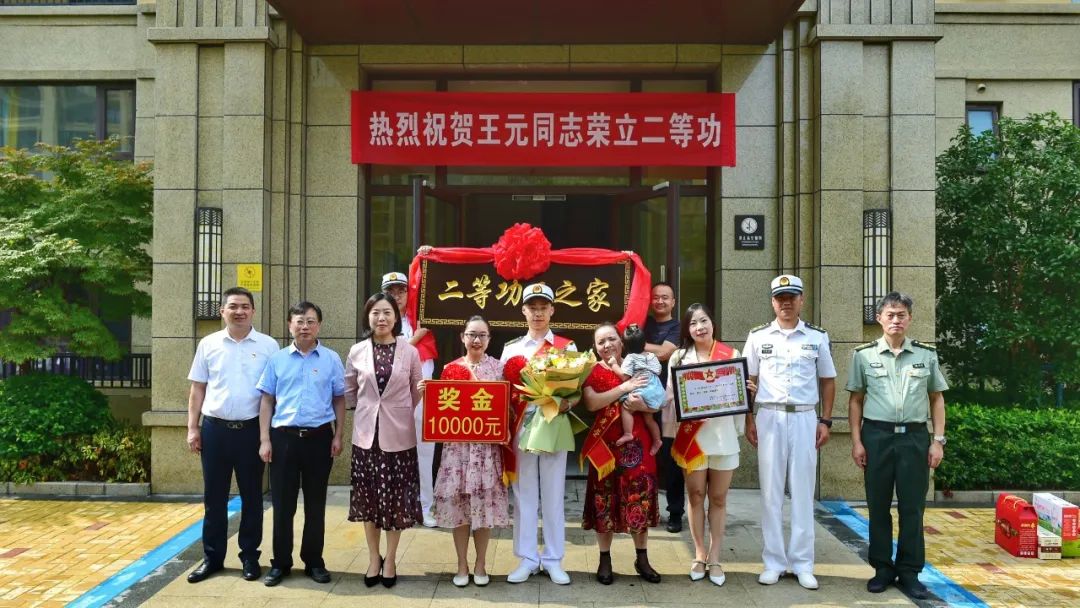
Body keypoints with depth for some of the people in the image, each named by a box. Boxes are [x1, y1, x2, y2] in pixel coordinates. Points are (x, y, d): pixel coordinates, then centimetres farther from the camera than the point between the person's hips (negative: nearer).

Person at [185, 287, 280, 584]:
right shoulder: (208, 344, 5)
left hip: (251, 429, -1)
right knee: (214, 497, 10)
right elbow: (197, 389, 9)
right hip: (214, 428, 2)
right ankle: (212, 557, 22)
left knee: (251, 496, 8)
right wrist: (192, 428, 3)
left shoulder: (268, 345, 0)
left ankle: (250, 556, 20)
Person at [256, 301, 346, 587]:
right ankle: (280, 563, 19)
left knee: (316, 503, 9)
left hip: (319, 437, 0)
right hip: (283, 436, 0)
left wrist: (338, 436, 0)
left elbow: (339, 400, 6)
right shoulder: (277, 359, 5)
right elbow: (267, 401, 5)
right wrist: (265, 440, -1)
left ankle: (314, 561, 21)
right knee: (282, 503, 6)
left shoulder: (331, 359, 3)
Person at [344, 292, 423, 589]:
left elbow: (417, 391, 8)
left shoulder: (409, 352, -4)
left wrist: (398, 411, 6)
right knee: (369, 497, 9)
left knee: (396, 498, 6)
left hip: (398, 435, -1)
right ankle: (373, 559, 24)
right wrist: (367, 408, 9)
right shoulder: (357, 351, 0)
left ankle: (390, 560, 20)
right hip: (366, 434, 2)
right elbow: (349, 390, 14)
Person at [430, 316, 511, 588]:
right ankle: (462, 564, 18)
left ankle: (480, 564, 20)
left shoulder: (498, 367, 3)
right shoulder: (450, 368, 6)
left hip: (488, 444, -1)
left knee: (485, 500, 3)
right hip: (458, 444, 1)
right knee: (458, 501, 3)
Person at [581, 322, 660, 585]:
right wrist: (624, 388, -20)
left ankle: (642, 559, 18)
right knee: (605, 501, 3)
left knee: (639, 499, 5)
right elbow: (591, 403, -16)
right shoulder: (592, 372, 1)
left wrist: (641, 405, -15)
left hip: (637, 442, 2)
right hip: (605, 443, -2)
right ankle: (605, 560, 15)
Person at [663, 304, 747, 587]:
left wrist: (746, 391, -10)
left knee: (718, 498, 8)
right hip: (692, 436, 0)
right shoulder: (679, 357, 2)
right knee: (696, 495, 8)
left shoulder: (731, 355, 2)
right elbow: (671, 397, 4)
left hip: (723, 435, 0)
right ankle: (699, 555, 21)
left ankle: (714, 558, 19)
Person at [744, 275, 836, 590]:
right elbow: (748, 381, 6)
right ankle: (774, 562, 13)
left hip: (805, 418, 0)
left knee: (803, 491, 5)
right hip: (769, 417, 0)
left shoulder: (817, 337, 6)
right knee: (771, 491, 4)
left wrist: (825, 421, 2)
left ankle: (802, 563, 14)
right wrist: (748, 419, 0)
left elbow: (828, 381, 10)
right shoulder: (758, 336, 4)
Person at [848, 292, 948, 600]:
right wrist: (856, 441, -1)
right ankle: (882, 568, 19)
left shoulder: (926, 355, 6)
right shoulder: (864, 355, 3)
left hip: (915, 437, 1)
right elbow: (855, 400, 6)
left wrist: (938, 440, 3)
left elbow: (937, 399, 10)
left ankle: (909, 572, 17)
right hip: (877, 436, 0)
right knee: (878, 505, 6)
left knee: (912, 507, 5)